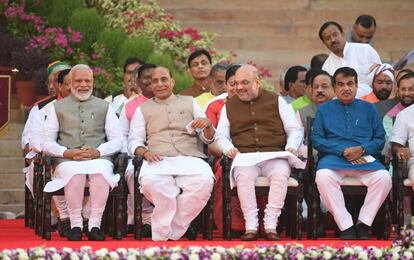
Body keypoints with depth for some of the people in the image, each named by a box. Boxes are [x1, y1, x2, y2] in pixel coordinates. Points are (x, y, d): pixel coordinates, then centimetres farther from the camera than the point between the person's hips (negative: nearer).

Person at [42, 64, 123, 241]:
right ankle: (75, 225, -27)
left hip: (98, 159, 0)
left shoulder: (104, 107, 18)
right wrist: (67, 152, -9)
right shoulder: (57, 107, 17)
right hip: (67, 161, 0)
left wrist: (97, 151, -9)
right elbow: (47, 143, 11)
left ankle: (95, 225, -30)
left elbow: (117, 141, 11)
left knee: (101, 171, -36)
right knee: (75, 172, -37)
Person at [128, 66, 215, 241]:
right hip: (158, 160, -1)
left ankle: (164, 233, -24)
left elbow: (208, 139, 22)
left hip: (189, 158, 1)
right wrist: (145, 152, -7)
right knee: (150, 180, -38)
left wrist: (207, 125, -2)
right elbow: (134, 141, 17)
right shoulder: (143, 109, 26)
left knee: (204, 180, -35)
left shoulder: (189, 103, 25)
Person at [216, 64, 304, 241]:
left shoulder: (276, 101, 17)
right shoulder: (229, 106, 21)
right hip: (244, 157, 0)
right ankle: (250, 226, -34)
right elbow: (221, 135, 15)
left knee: (282, 172, -35)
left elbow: (295, 130, 13)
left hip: (274, 156, 0)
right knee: (244, 175, -36)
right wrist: (229, 149, -7)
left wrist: (291, 147, -7)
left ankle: (270, 226, -33)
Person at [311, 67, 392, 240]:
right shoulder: (324, 109, 18)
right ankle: (346, 227, -32)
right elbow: (316, 139, 6)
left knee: (384, 177, -31)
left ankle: (363, 224, -21)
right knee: (323, 176, -36)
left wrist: (362, 149, -9)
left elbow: (379, 139, 12)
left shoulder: (368, 109, 20)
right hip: (334, 158, -1)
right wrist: (343, 151, -8)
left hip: (365, 158, 1)